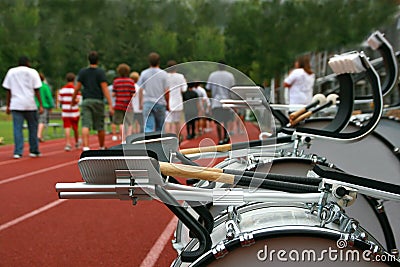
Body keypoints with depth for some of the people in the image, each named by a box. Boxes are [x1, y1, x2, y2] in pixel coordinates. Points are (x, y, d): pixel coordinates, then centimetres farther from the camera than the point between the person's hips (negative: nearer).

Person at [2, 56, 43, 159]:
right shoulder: (32, 72, 3)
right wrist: (41, 105, -1)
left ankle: (18, 152, -4)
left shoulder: (11, 72, 11)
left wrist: (8, 106, 14)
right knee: (33, 128, 10)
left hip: (15, 105, 2)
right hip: (30, 104, -2)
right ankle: (34, 151, 16)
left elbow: (8, 91, 9)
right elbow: (37, 90, -2)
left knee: (17, 129, 1)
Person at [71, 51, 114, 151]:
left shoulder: (82, 72, 7)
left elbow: (77, 87, 7)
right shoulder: (100, 72, -2)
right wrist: (110, 105, -12)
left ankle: (85, 147, -22)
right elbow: (105, 88, -9)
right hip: (98, 101, -1)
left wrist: (73, 99, 22)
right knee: (100, 127, 10)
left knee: (85, 126, -7)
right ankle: (102, 148, 24)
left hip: (86, 101, 2)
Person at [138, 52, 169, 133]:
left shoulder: (144, 73, 2)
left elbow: (140, 90, 3)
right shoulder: (163, 74, -2)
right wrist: (167, 104, 8)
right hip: (160, 103, 0)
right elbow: (166, 91, -2)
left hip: (147, 103, 1)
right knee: (160, 128, 12)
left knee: (148, 127, -3)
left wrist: (140, 103, 13)